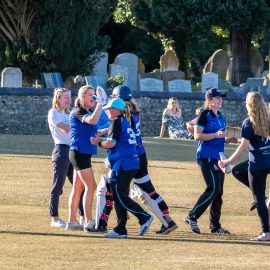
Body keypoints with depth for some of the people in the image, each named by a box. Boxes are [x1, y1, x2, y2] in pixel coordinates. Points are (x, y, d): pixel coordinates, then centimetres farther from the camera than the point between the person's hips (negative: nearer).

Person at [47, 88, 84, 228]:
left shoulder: (67, 114, 20)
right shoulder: (53, 113, -3)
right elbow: (66, 128, -15)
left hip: (73, 150, 8)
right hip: (61, 150, -8)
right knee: (58, 186, -3)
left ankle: (82, 216, 10)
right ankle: (55, 219, 1)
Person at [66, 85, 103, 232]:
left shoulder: (88, 111, 15)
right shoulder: (77, 111, -12)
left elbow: (92, 131, 25)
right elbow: (92, 121, -31)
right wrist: (100, 104, -22)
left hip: (84, 153, 10)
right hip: (79, 152, -10)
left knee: (78, 188, 11)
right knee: (91, 186, -11)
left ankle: (72, 221, 16)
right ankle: (88, 222, -11)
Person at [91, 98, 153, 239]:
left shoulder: (117, 122, -9)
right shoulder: (125, 122, 19)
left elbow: (111, 143, -16)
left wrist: (99, 142, 1)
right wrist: (102, 140, 17)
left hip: (122, 166, -10)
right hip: (131, 165, 10)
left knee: (120, 197, -7)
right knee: (118, 197, 12)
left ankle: (144, 217, -11)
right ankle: (120, 230, 12)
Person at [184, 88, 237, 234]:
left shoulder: (221, 118, 16)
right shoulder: (204, 115, -7)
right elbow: (197, 136, -14)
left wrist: (228, 139, 6)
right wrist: (215, 135, -24)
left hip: (218, 157, 8)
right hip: (206, 156, -8)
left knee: (218, 192, 8)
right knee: (213, 189, -16)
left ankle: (215, 225, 14)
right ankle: (192, 218, -8)